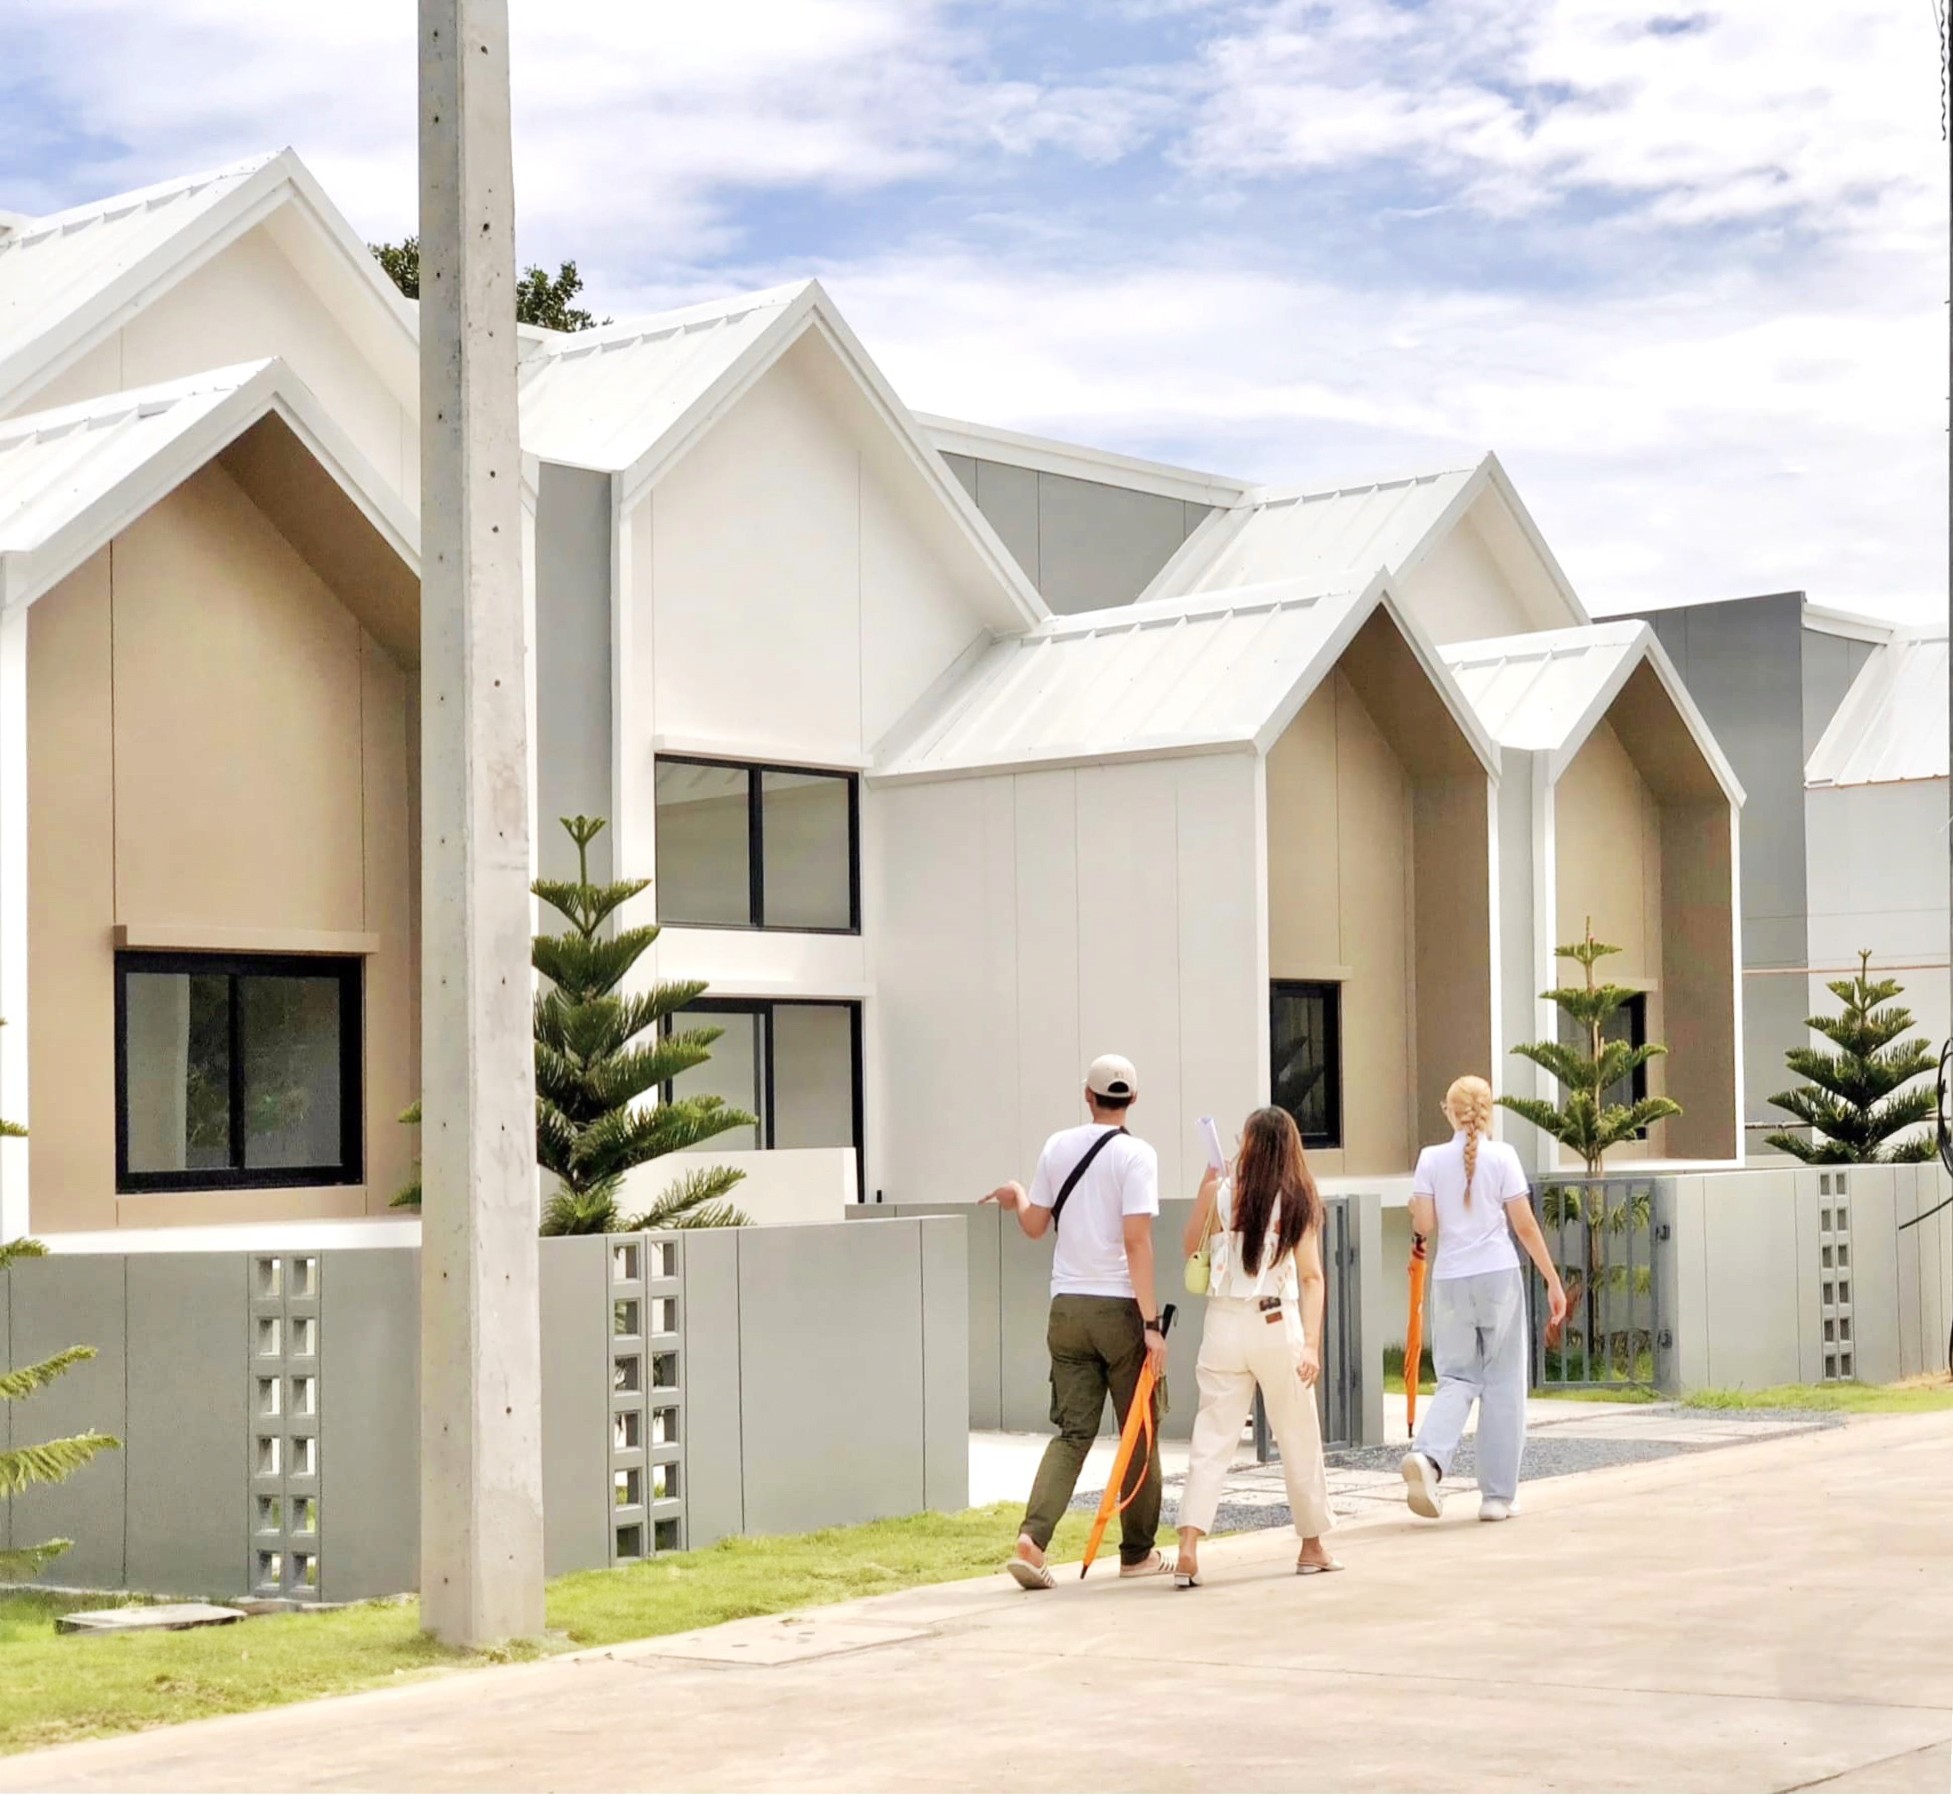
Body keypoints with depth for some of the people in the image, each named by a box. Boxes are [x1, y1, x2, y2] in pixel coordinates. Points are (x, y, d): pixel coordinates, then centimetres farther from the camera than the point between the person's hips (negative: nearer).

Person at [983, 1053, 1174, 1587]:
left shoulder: (1057, 1148, 7)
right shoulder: (1136, 1155, -8)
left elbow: (1034, 1226, 16)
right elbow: (1136, 1241, -15)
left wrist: (1016, 1197, 39)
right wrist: (1151, 1322, -15)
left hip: (1067, 1308, 4)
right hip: (1119, 1307, -4)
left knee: (1073, 1431, 5)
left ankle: (1032, 1539, -11)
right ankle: (1138, 1553, 17)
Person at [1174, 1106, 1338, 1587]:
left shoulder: (1220, 1192, -1)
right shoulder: (1299, 1200, 0)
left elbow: (1190, 1246, 13)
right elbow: (1311, 1276, -6)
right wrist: (1311, 1344, -9)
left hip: (1224, 1326, 0)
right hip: (1278, 1326, 0)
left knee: (1211, 1440, 0)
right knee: (1299, 1439, 14)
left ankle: (1188, 1549, -13)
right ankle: (1312, 1547, 26)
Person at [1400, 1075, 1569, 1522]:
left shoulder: (1431, 1159, 0)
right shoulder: (1501, 1156, -3)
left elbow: (1423, 1226, -3)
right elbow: (1525, 1224, -4)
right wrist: (1553, 1280, 2)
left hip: (1450, 1280, 2)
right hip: (1498, 1275, -2)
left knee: (1457, 1377, 11)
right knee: (1503, 1383, 8)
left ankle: (1427, 1454, -16)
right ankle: (1497, 1495, 9)